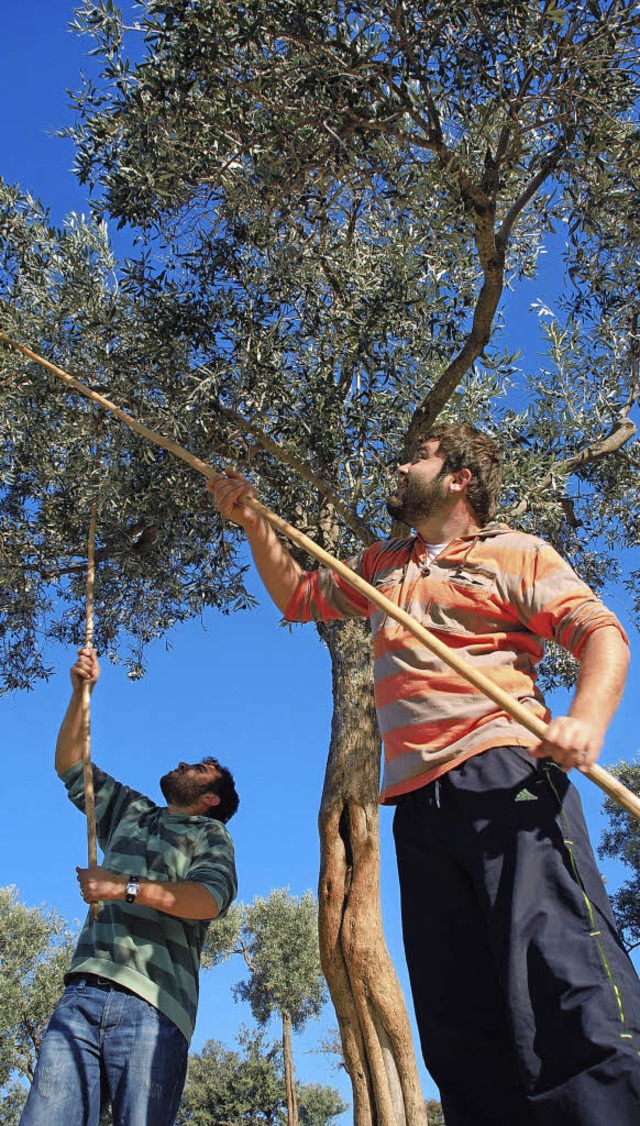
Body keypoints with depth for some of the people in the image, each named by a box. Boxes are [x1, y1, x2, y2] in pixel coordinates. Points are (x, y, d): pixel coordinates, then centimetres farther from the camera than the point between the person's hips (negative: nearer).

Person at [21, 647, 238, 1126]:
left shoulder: (209, 834, 13)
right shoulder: (131, 812, 30)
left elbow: (210, 900, -8)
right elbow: (70, 765, 33)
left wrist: (127, 887, -15)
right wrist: (81, 692, 23)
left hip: (150, 1004, -4)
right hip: (84, 992, 4)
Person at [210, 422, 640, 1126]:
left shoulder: (515, 553, 9)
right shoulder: (381, 566, 28)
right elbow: (297, 597, 39)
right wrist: (252, 524, 26)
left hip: (503, 778, -6)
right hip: (418, 800, 6)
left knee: (563, 978, -20)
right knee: (457, 1023, 3)